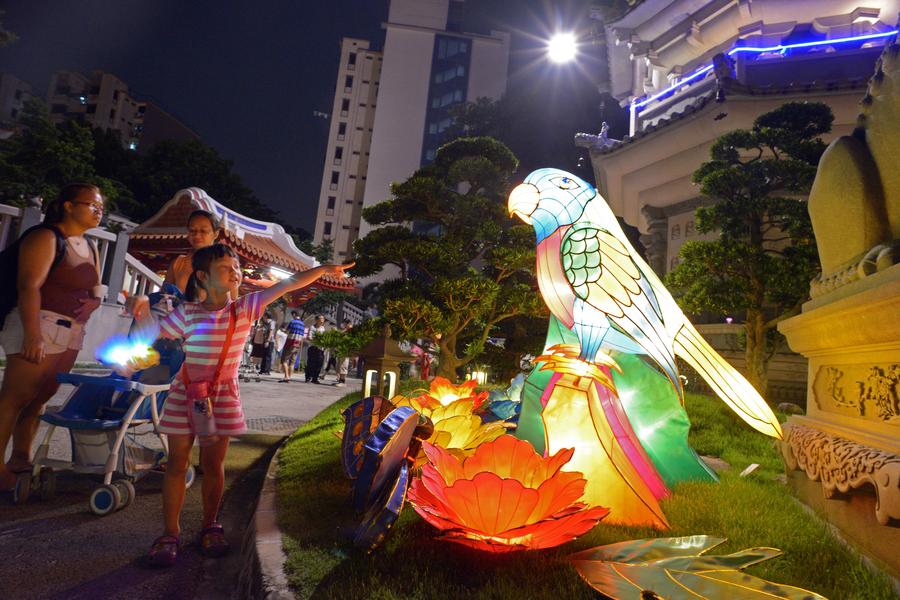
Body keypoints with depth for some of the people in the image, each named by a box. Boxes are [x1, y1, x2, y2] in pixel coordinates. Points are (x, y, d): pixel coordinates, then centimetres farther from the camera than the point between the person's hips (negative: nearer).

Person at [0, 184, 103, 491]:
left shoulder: (89, 247, 16)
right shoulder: (45, 238, -9)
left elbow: (95, 287, 22)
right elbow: (29, 286, -18)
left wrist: (94, 301, -2)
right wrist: (32, 333, -25)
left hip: (71, 332, 8)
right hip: (39, 325, -8)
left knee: (41, 397, 10)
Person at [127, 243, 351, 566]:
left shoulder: (246, 308, -5)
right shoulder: (187, 313, -5)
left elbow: (286, 284, -12)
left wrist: (322, 269, -19)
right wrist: (142, 314, -12)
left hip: (223, 397, 1)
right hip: (185, 395, 0)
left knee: (214, 464, 10)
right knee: (177, 463, 7)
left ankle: (210, 526, 28)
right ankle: (170, 532, 20)